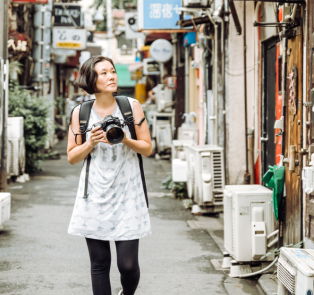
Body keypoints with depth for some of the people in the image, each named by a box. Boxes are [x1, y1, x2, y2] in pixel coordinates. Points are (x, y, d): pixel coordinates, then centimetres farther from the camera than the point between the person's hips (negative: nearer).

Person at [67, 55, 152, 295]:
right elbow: (72, 157, 7)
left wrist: (125, 140, -14)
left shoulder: (132, 106, 2)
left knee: (128, 264, -3)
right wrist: (91, 143, -11)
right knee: (99, 264, 2)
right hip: (95, 195, 1)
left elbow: (147, 148, 5)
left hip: (127, 194, -1)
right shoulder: (80, 112, 3)